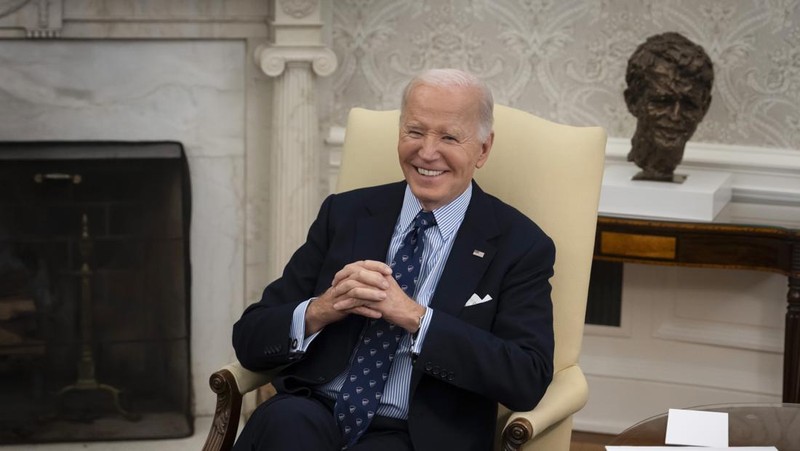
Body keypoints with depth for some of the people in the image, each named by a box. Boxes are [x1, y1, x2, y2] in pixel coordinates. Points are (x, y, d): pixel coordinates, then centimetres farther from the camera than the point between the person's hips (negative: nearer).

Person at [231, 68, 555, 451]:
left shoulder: (520, 246, 4)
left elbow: (529, 380, -9)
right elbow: (250, 338, 10)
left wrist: (415, 316, -16)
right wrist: (319, 311, -12)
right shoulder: (345, 214, 12)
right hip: (316, 411, 3)